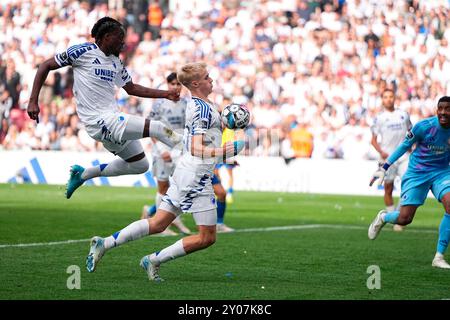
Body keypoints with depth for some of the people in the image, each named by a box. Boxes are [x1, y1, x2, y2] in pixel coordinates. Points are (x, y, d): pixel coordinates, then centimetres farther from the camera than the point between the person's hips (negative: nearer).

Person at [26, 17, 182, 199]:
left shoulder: (116, 62, 15)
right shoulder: (84, 51, -8)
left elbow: (131, 89, 25)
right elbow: (46, 66, -4)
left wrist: (165, 94, 17)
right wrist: (33, 101, -11)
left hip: (113, 118, 9)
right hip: (99, 121, -9)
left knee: (140, 165, 19)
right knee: (157, 129, -21)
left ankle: (84, 174, 27)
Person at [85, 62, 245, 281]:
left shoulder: (195, 104, 12)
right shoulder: (204, 109, -16)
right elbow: (197, 150, -22)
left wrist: (225, 121, 16)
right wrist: (229, 150, -25)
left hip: (183, 172, 9)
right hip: (196, 175, -9)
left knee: (157, 224, 12)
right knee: (207, 238, -2)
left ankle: (104, 244, 6)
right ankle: (154, 260, 0)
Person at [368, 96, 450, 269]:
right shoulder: (424, 126, -18)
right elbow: (405, 145, -4)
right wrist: (384, 167, -2)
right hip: (416, 173, -2)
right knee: (404, 219, -7)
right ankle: (383, 217, 33)